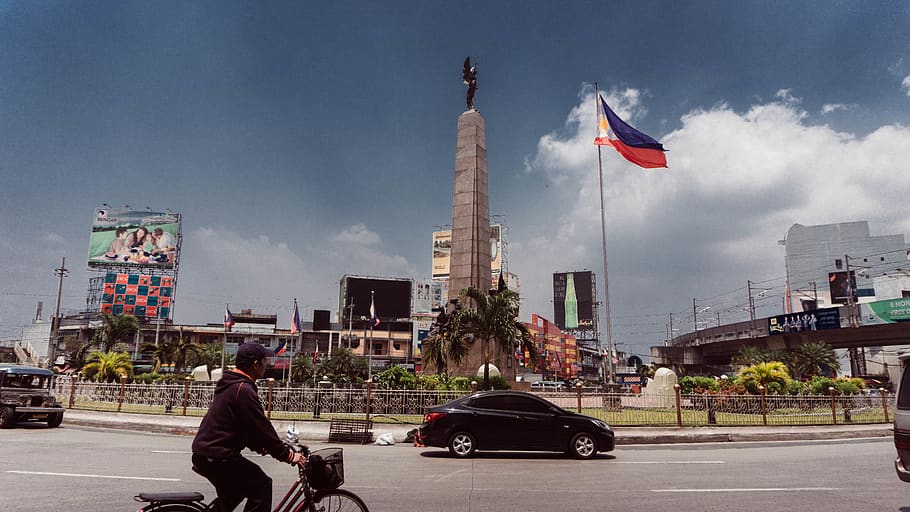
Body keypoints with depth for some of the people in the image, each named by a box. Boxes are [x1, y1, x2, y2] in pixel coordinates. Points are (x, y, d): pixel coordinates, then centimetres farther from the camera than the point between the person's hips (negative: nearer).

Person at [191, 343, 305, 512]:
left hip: (204, 451, 11)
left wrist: (261, 447, 15)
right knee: (262, 485, -6)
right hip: (216, 457, -11)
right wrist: (288, 455, -13)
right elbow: (262, 427, -20)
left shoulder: (229, 384, 13)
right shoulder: (243, 390, -20)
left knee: (234, 491, 27)